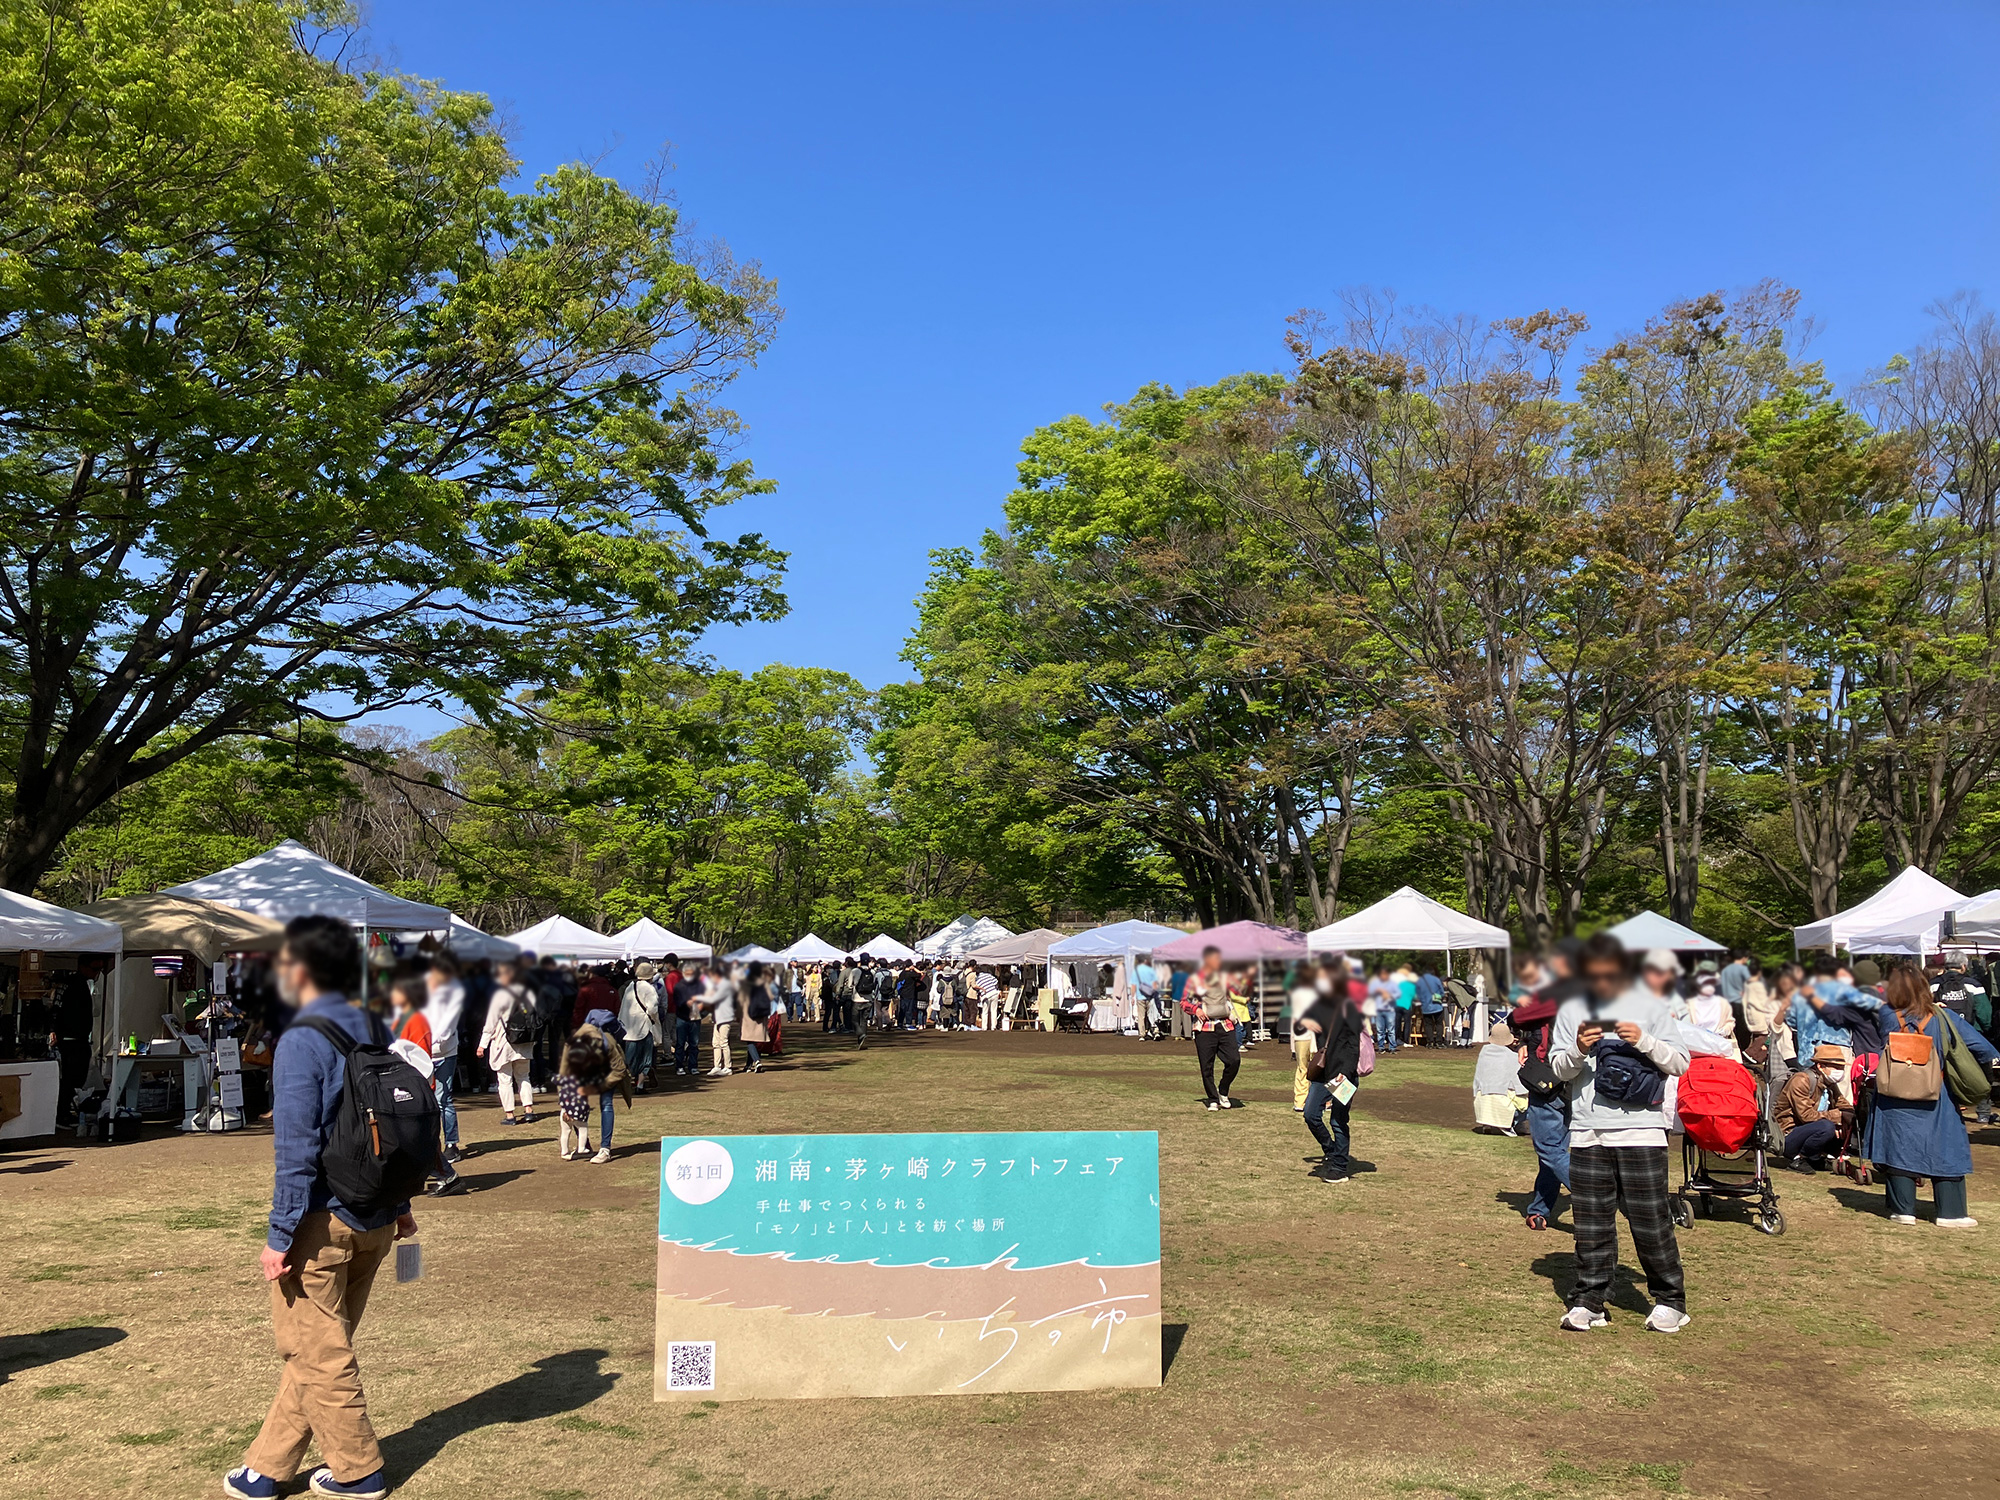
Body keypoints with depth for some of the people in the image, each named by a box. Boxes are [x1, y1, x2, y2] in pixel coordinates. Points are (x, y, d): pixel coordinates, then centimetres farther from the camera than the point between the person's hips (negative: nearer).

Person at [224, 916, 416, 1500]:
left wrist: (280, 1235, -13)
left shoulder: (301, 1042, -16)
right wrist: (400, 1205, 19)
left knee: (316, 1350, 7)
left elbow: (296, 1149, -19)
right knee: (319, 1346, 17)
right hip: (375, 1218, 8)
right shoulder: (378, 1031, 6)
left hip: (321, 1221, -8)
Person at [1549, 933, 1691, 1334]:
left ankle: (1669, 1300, 15)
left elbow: (1680, 1064, 0)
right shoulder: (1572, 1012, 10)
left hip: (1640, 1131, -2)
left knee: (1649, 1218, 1)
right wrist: (1578, 1051, -12)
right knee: (1591, 1219, 6)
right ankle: (1588, 1300, 14)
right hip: (1587, 1132, 2)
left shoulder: (1649, 1007, 3)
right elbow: (1558, 1069, 8)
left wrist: (1644, 1041, -16)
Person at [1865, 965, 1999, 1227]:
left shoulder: (1887, 1015, -7)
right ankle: (1951, 1213, 12)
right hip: (1935, 1099, 0)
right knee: (1946, 1153, 10)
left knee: (1899, 1150, 6)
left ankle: (1903, 1210, 9)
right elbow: (1977, 1043, -5)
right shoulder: (1941, 1016, -7)